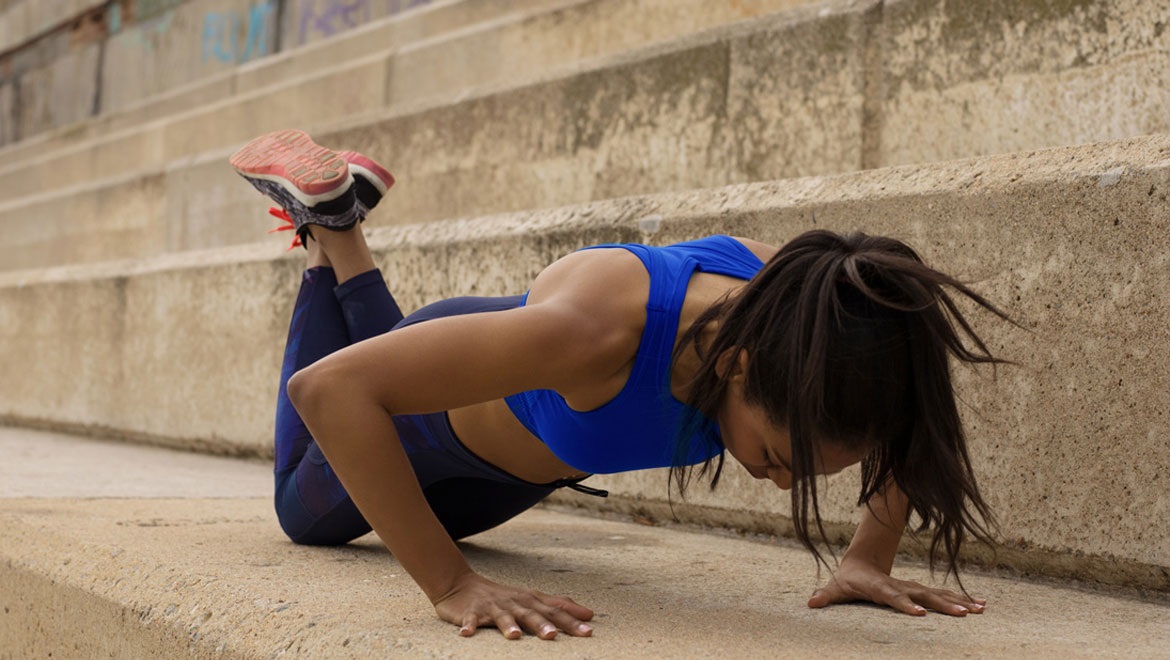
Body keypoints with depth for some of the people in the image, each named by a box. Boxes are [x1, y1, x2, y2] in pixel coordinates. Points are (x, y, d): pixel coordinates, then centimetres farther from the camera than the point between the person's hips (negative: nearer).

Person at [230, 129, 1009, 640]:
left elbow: (912, 403, -13)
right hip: (433, 417, -4)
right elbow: (328, 387, -50)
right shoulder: (595, 327, -51)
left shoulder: (791, 304, -36)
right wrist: (452, 584, -50)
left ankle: (345, 232, 41)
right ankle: (324, 216, 33)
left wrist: (870, 557, -22)